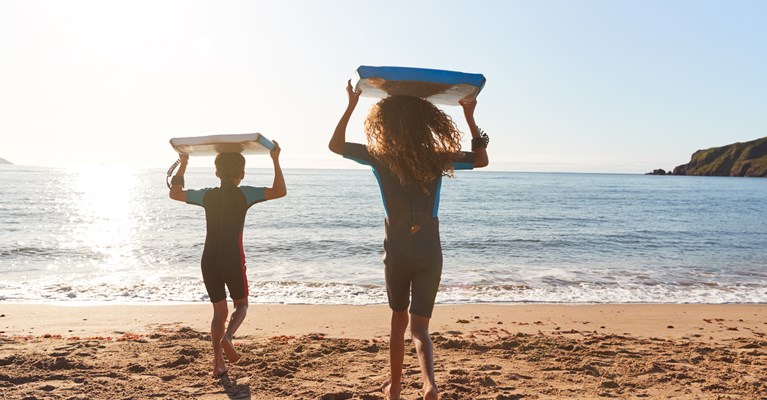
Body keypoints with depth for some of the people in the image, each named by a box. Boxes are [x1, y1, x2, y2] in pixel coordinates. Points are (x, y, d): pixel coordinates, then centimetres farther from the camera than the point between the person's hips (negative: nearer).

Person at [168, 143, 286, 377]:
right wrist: (275, 161, -5)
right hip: (233, 260, -3)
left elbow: (175, 193, 20)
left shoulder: (208, 195, 5)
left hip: (209, 261, 3)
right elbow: (280, 191, -8)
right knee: (241, 304, 17)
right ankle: (227, 337, -11)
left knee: (219, 311, 14)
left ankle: (218, 362, 7)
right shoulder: (244, 194, -5)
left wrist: (183, 165, 25)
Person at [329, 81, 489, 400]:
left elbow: (335, 145, 7)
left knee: (398, 319, 20)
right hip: (430, 253, 1)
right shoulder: (436, 158, -1)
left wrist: (351, 106, 5)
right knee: (419, 327, 6)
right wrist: (470, 117, 9)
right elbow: (481, 159, 12)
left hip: (397, 252, 0)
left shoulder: (381, 157, -5)